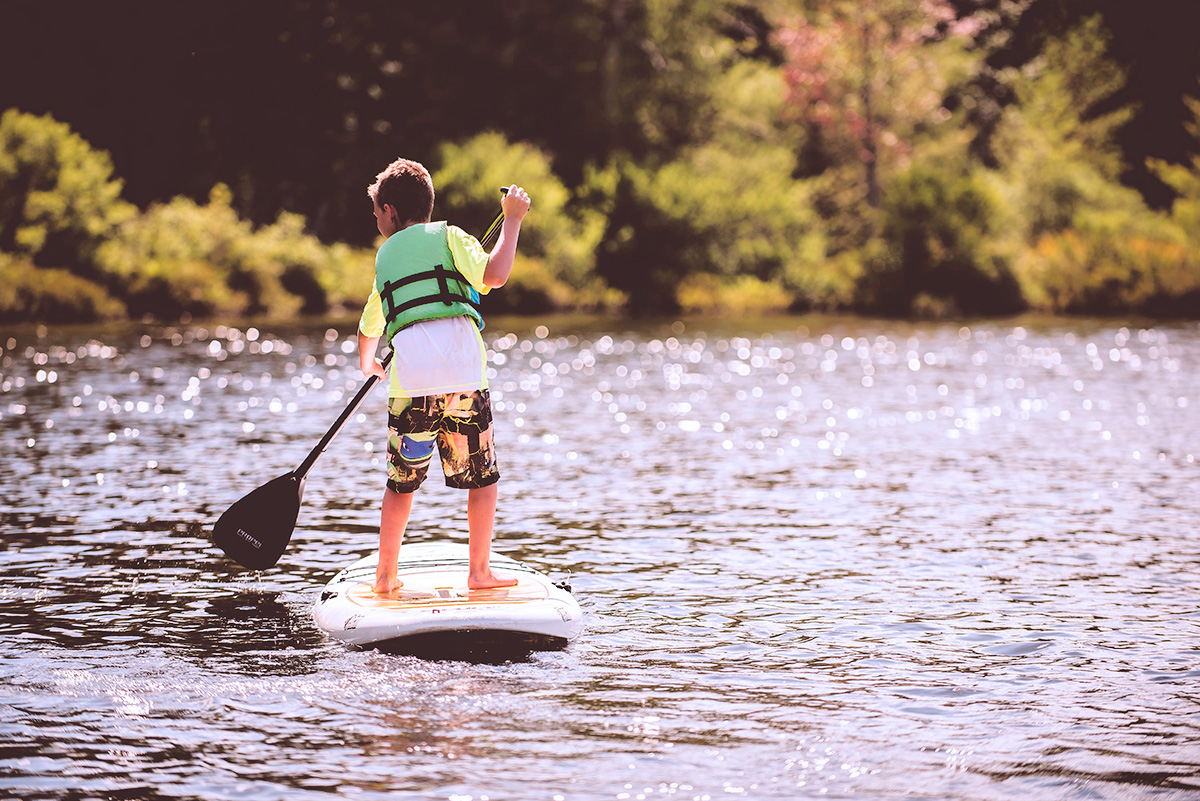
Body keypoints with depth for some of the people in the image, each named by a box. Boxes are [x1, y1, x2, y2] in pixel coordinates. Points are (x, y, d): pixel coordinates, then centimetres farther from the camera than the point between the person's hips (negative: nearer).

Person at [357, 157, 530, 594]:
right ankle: (479, 572, 10)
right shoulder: (447, 236, 10)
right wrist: (512, 219, 5)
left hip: (409, 382, 3)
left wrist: (367, 362, 59)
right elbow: (494, 275, -8)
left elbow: (369, 327, 37)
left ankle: (385, 576, 16)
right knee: (483, 478, 10)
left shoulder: (385, 257, 23)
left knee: (402, 483, 14)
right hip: (464, 377, -3)